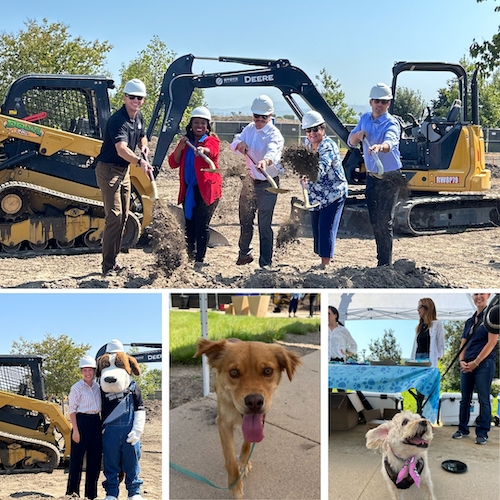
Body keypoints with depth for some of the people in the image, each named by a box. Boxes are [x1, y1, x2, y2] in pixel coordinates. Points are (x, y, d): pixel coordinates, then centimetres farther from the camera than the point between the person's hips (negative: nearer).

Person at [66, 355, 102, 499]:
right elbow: (72, 410, -7)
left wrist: (101, 426, 15)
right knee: (77, 458, -3)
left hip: (95, 423, 6)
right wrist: (75, 430, -13)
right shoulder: (76, 387, -5)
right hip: (82, 421, -6)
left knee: (95, 459, 8)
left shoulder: (97, 387, 12)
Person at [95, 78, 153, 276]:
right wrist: (140, 161, -57)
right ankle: (108, 266, -10)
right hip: (108, 170, -9)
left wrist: (144, 146, 3)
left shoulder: (138, 116, 4)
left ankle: (113, 259, 25)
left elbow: (142, 135, 26)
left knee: (123, 217, 13)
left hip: (124, 171, 9)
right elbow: (121, 149, -40)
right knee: (114, 216, -14)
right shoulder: (118, 120, -24)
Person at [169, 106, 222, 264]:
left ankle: (200, 259, -1)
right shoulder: (185, 141, 12)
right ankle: (190, 255, 28)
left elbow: (212, 152, -30)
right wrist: (181, 147, -10)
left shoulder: (212, 140, -4)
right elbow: (173, 163, 6)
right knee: (189, 224, 9)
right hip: (188, 190, 5)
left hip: (206, 189, -5)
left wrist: (203, 150, -53)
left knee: (202, 225, -9)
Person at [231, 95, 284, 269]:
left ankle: (265, 263, 2)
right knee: (245, 220, 17)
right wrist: (240, 144, -22)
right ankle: (244, 253, 37)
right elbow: (234, 144, 3)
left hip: (267, 184, -6)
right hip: (250, 181, 6)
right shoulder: (250, 129, 6)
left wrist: (265, 161, -60)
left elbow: (273, 150, -37)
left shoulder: (274, 134, -16)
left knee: (264, 224, -7)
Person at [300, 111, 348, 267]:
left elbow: (322, 167, -40)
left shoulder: (328, 146, -21)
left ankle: (325, 264, -8)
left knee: (326, 228, -12)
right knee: (316, 229, 11)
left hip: (333, 194, -8)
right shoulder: (307, 143, 2)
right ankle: (323, 262, 21)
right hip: (315, 196, 8)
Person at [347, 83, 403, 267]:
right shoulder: (365, 118, 5)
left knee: (384, 222, -9)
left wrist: (380, 147, -60)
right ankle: (381, 261, 25)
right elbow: (350, 142, 6)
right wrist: (358, 134, -17)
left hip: (390, 178, -7)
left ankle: (385, 264, -1)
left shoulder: (391, 123, -17)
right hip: (371, 176, 7)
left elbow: (390, 142, -38)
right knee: (374, 222, 12)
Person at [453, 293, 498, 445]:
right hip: (467, 365, 6)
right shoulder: (469, 321, 16)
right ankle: (463, 429, 20)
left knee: (483, 400, -2)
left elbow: (492, 342, -11)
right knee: (465, 398, 10)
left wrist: (475, 362, -11)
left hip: (484, 364, -6)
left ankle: (482, 433, 5)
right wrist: (462, 361, -2)